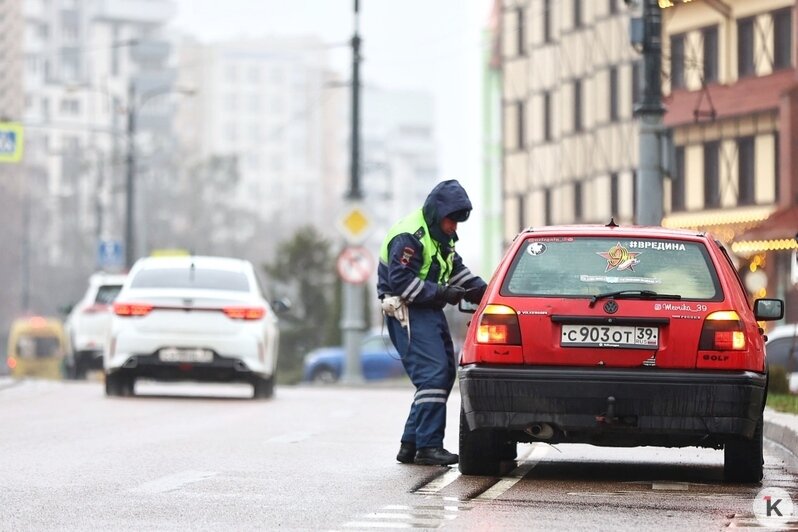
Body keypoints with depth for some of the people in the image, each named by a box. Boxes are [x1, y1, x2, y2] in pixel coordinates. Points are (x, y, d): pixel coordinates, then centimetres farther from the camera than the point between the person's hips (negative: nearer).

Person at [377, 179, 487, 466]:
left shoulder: (441, 235, 15)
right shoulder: (409, 236, -17)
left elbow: (456, 269, 23)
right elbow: (401, 282, -23)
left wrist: (483, 291, 9)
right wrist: (442, 293, -22)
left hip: (430, 311, 10)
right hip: (408, 312, -10)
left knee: (445, 374, 9)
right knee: (433, 374, -18)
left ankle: (411, 443, 13)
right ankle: (428, 446, -18)